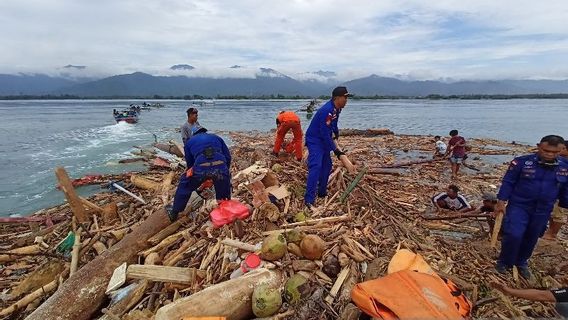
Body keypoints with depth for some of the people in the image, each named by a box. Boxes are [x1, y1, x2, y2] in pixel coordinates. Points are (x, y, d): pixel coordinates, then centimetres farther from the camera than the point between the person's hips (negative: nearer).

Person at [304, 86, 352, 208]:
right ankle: (309, 199, -22)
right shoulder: (327, 110, -27)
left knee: (327, 165, 14)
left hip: (323, 140, 10)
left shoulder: (336, 109, 3)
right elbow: (325, 134, -27)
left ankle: (322, 192, 27)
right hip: (314, 140, -10)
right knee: (316, 166, -21)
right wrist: (335, 149, -22)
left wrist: (336, 133, 37)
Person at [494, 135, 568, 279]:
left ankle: (521, 262, 37)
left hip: (543, 211, 4)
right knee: (513, 235, -13)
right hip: (519, 206, -4)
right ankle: (504, 262, 10)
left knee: (531, 238, 16)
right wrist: (501, 202, -12)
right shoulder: (521, 162, -13)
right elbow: (508, 182, -8)